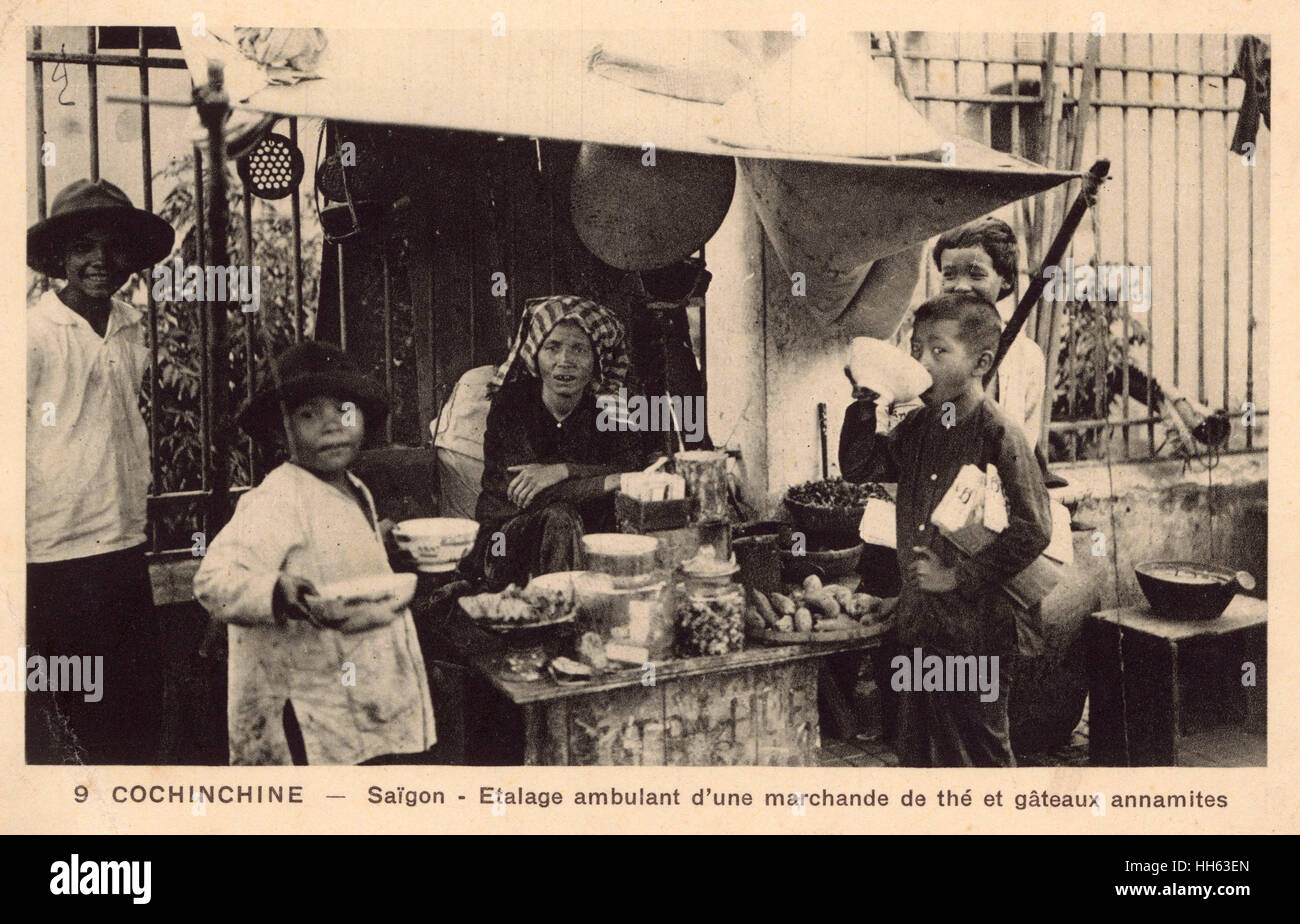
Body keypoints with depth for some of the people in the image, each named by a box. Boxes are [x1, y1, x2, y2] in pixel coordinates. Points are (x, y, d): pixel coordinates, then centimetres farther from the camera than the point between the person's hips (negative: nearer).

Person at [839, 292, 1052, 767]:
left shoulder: (998, 431, -15)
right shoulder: (918, 427, 6)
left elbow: (1032, 529, -19)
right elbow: (858, 466, 13)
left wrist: (958, 576, -16)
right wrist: (864, 403, -1)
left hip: (978, 629, -7)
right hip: (920, 625, 7)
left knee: (980, 757, 8)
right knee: (918, 754, 18)